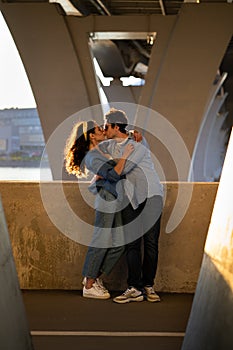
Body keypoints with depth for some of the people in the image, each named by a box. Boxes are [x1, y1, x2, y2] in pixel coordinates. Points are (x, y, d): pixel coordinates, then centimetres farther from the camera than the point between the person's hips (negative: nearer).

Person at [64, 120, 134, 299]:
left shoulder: (99, 152, 17)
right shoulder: (92, 157, -13)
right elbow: (113, 175, -23)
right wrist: (125, 156, -18)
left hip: (114, 202, 10)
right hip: (106, 202, -10)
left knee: (119, 244, 10)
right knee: (100, 243, -3)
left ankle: (94, 277, 21)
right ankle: (89, 286, 7)